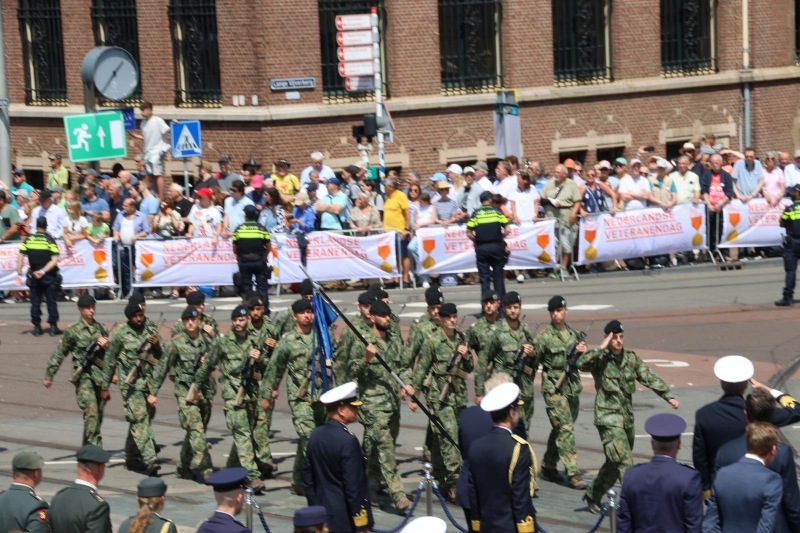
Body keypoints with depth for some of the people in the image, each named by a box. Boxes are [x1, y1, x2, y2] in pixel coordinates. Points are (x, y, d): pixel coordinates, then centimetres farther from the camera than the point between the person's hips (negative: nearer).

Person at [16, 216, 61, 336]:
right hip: (49, 276, -2)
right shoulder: (50, 240, -7)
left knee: (35, 302, 9)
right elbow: (55, 260, -16)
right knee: (51, 301, 5)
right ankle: (53, 327, 5)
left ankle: (37, 327, 10)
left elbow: (20, 258, -6)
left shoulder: (28, 240, 0)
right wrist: (43, 271, -17)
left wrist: (19, 274, -6)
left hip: (33, 276, 2)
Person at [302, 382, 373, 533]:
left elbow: (307, 475, 11)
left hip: (322, 516, 8)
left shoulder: (316, 435, 4)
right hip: (345, 519, -8)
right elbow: (354, 486, -20)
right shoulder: (348, 441, -20)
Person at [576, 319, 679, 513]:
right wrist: (601, 348, -24)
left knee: (615, 463, 15)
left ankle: (592, 496, 31)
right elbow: (581, 363, -26)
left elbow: (649, 378, 5)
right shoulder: (600, 359, -7)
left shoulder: (631, 358, 9)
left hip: (627, 417, 6)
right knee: (625, 463, -14)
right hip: (608, 417, -6)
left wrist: (668, 396, -5)